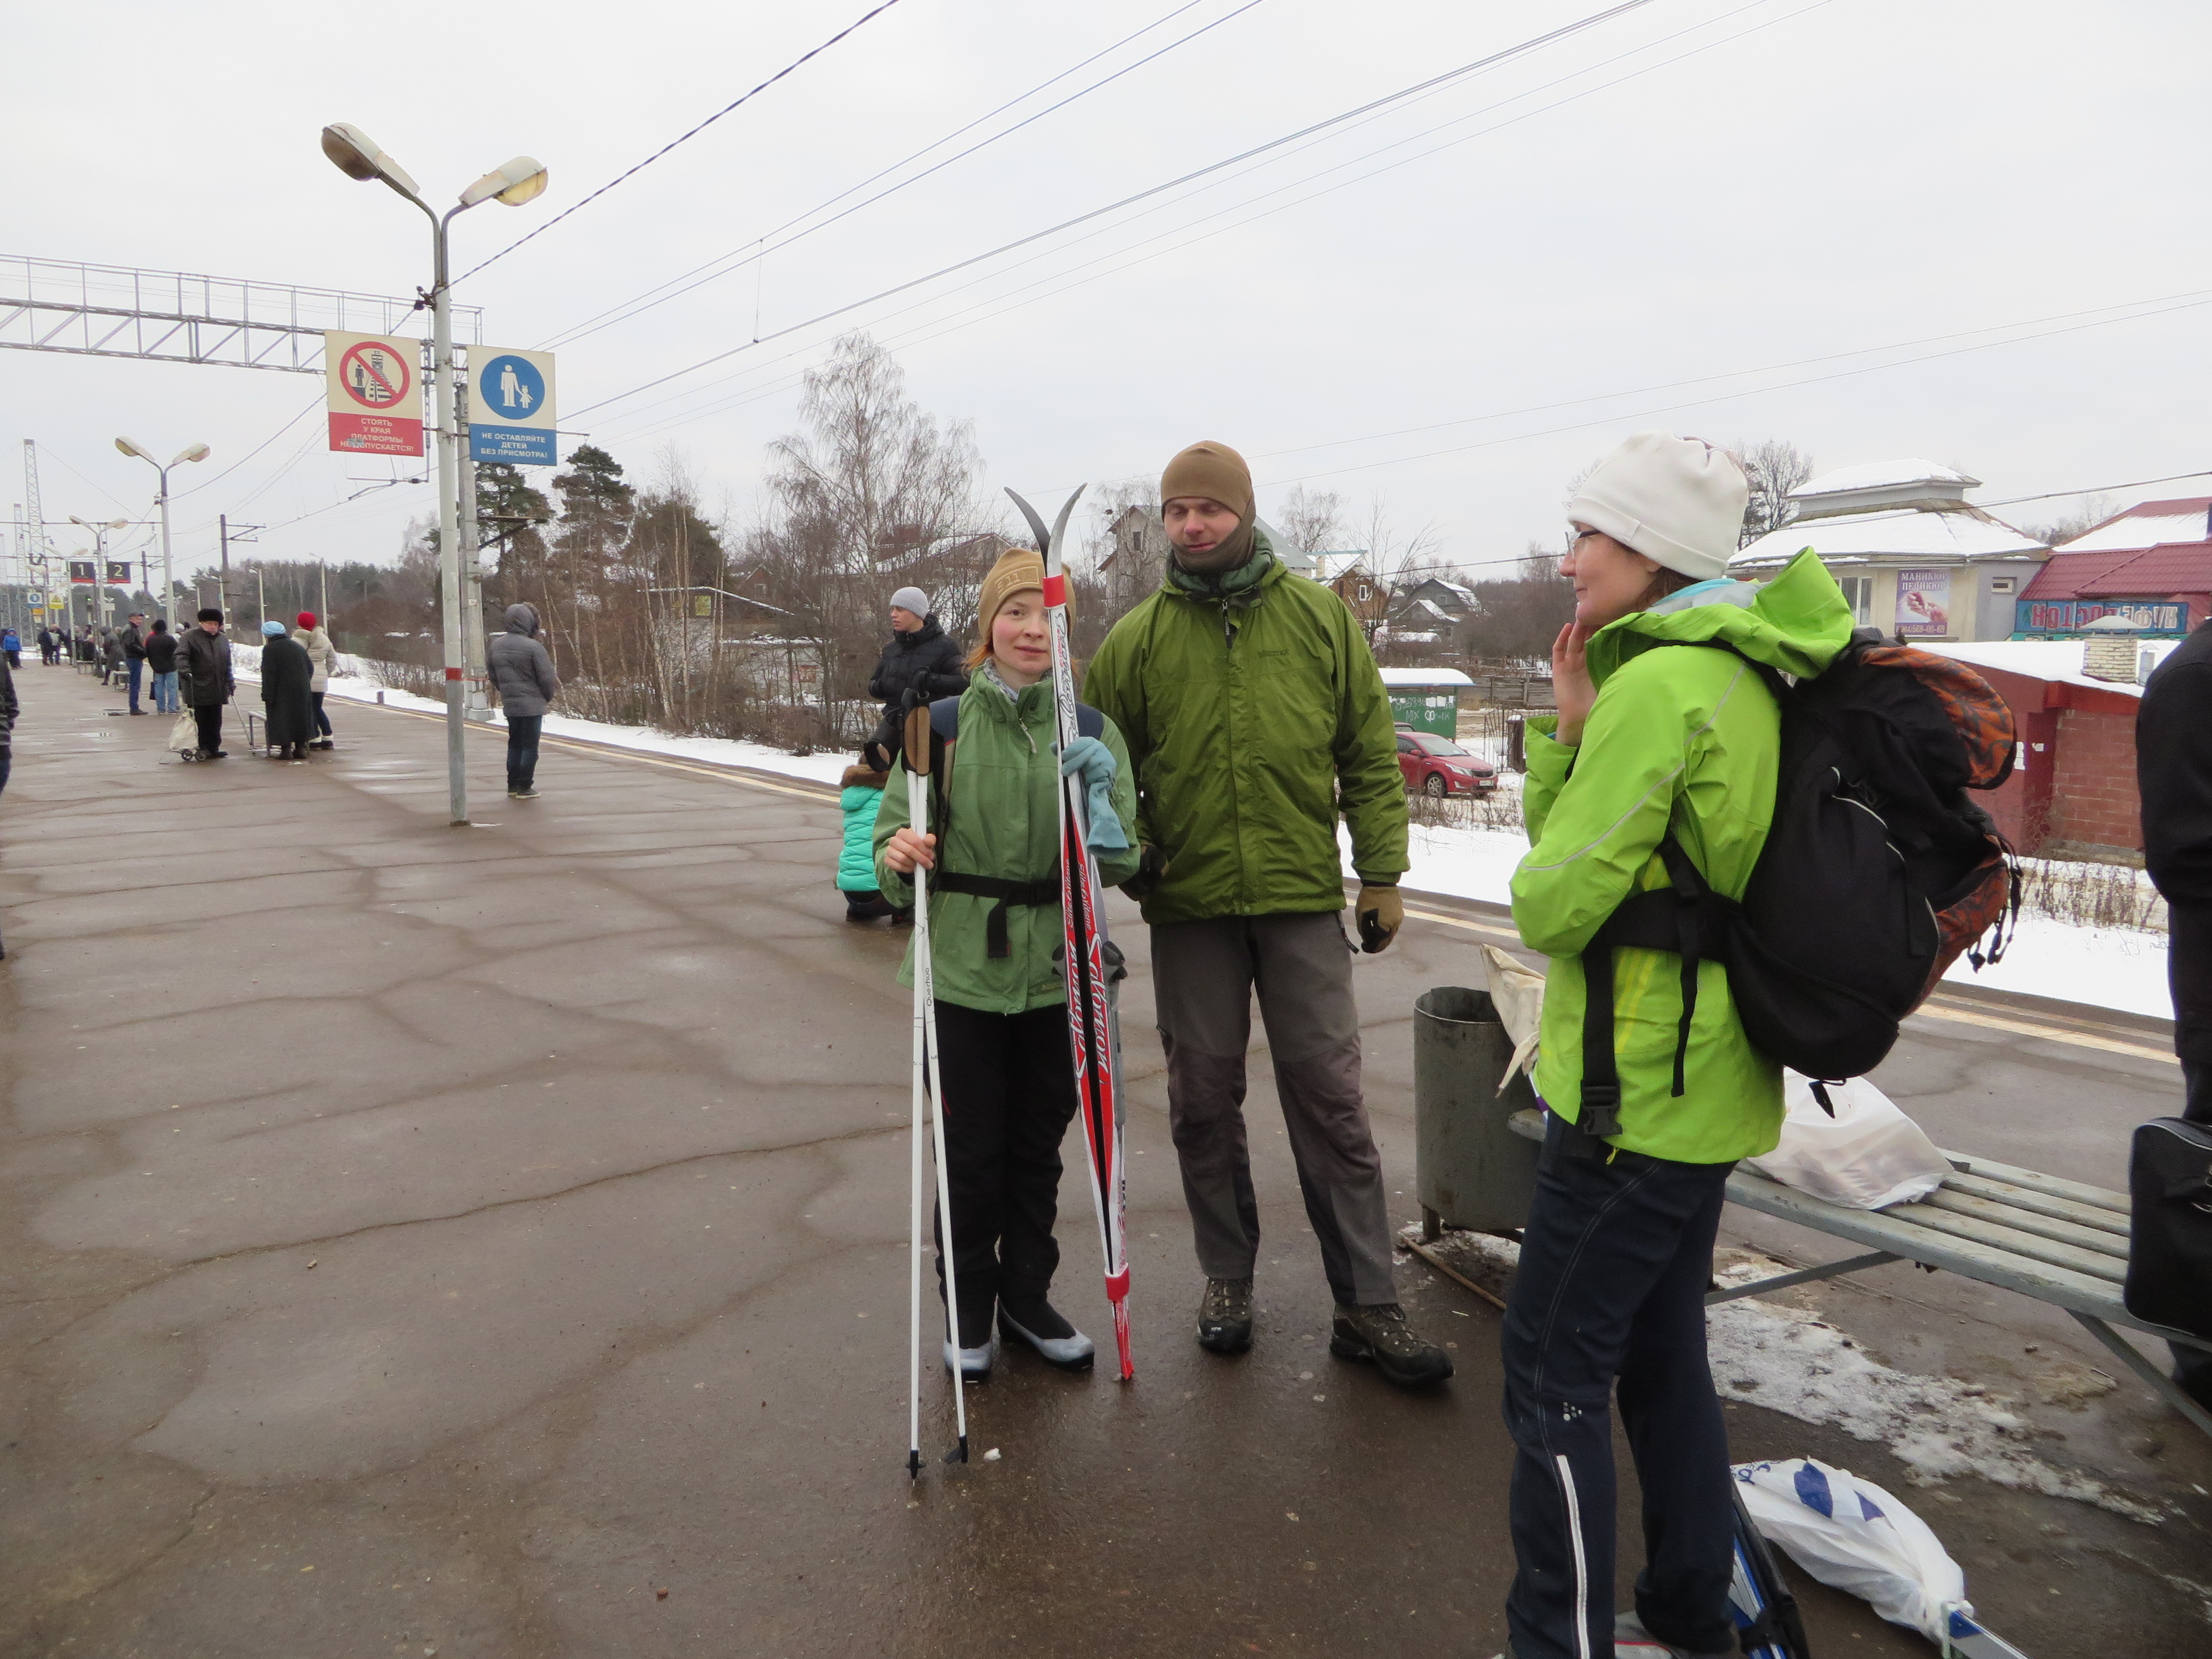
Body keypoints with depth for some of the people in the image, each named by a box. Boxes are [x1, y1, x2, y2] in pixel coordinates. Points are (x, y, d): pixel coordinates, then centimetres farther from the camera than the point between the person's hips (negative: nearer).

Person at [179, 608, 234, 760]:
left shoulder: (223, 641, 17)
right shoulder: (191, 637, -2)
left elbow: (227, 666, 22)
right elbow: (181, 656, -13)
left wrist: (231, 684, 18)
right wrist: (185, 670, -29)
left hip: (217, 689, 6)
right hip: (198, 689, -6)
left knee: (215, 721, 8)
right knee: (201, 720, -4)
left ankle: (213, 749, 15)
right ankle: (204, 748, 1)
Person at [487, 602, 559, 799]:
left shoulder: (495, 646, 5)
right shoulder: (533, 646, -16)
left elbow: (492, 675, 14)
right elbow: (547, 677, -13)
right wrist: (548, 696, 4)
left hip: (509, 705, 7)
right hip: (532, 705, -6)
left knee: (514, 744, 17)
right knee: (530, 746, 0)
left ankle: (513, 785, 21)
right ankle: (525, 788, 2)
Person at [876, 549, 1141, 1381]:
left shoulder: (1092, 729, 0)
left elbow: (1120, 861, -3)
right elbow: (896, 826, 0)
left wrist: (1101, 797, -22)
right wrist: (897, 855, -22)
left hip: (1056, 970, 2)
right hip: (964, 971, -1)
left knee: (1038, 1145, 14)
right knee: (971, 1148, 7)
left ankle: (1027, 1297, 34)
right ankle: (969, 1308, 28)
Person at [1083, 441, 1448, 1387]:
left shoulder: (1321, 618, 3)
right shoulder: (1137, 640, 3)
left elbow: (1370, 756, 5)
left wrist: (1381, 872, 1)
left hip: (1303, 897, -1)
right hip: (1189, 905, 1)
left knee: (1329, 1098, 1)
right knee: (1204, 1102, 10)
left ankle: (1367, 1306, 11)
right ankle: (1227, 1282, 27)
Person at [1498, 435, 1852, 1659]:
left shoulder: (1659, 684, -19)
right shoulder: (1740, 676, 11)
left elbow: (1553, 905, -19)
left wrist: (1566, 733, -3)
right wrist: (1571, 734, -1)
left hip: (1633, 1098, -10)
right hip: (1700, 1088, 10)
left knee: (1552, 1373, 1)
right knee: (1659, 1359, 20)